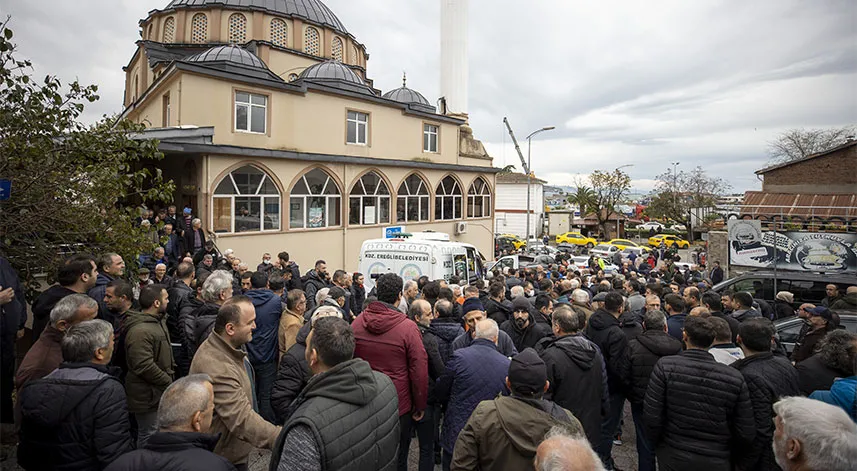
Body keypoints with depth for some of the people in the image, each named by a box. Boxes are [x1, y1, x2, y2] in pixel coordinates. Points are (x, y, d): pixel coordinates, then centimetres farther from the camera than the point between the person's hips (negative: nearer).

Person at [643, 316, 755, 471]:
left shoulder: (665, 366, -16)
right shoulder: (735, 378, -11)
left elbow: (651, 418, -15)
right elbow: (746, 435, -7)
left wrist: (658, 444, 3)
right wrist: (724, 449, 12)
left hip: (673, 458, -1)